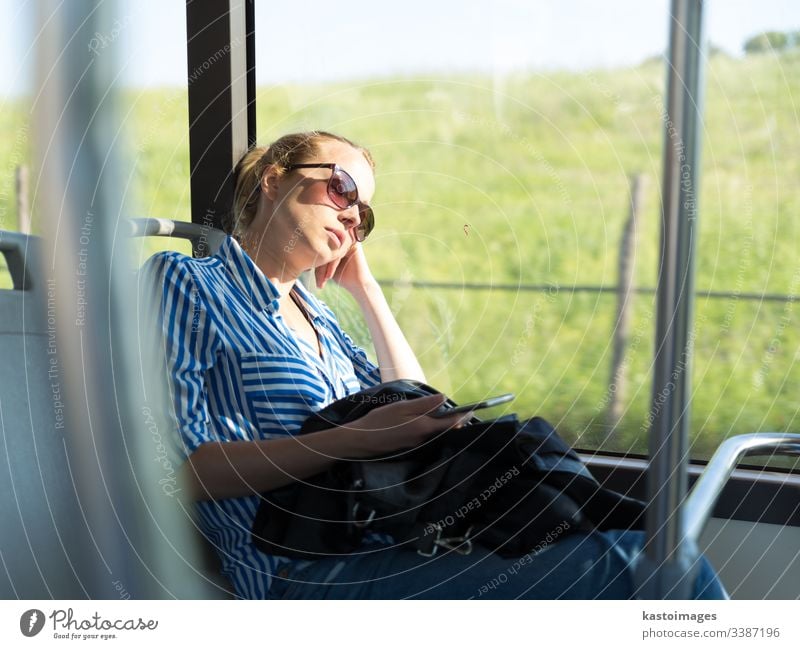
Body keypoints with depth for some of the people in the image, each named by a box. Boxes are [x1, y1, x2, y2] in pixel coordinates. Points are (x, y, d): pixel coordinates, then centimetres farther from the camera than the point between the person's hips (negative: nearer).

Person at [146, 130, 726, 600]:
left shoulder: (313, 312, 25)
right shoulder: (185, 282, 3)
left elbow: (416, 416, 19)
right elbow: (182, 466, -10)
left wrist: (364, 285, 18)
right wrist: (353, 440, -19)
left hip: (397, 536, 7)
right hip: (311, 573, -7)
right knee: (619, 563, -25)